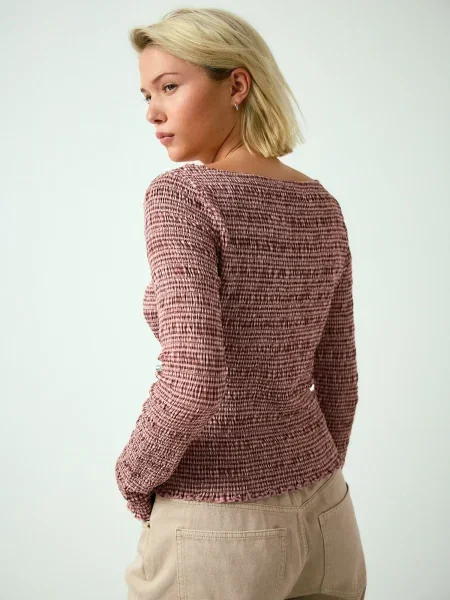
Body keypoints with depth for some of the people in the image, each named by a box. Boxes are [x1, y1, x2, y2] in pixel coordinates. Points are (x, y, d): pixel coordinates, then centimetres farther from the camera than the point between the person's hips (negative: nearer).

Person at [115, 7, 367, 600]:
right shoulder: (321, 206, 4)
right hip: (324, 519, 6)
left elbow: (194, 378, -28)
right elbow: (337, 375, 9)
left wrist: (135, 476, -9)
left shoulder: (179, 194, -17)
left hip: (217, 533, -6)